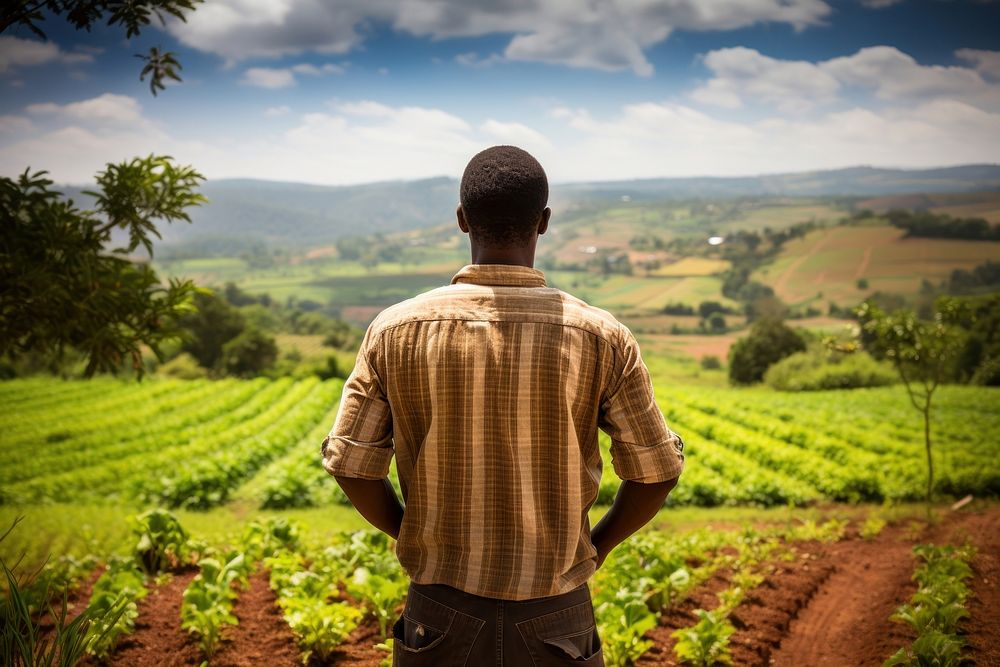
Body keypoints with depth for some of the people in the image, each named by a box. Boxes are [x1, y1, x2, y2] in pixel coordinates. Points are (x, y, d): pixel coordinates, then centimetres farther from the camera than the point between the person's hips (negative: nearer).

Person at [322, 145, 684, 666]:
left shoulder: (397, 331, -11)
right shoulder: (601, 339, -12)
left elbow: (351, 464, -5)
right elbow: (656, 471, -5)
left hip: (441, 612, 1)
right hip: (555, 617, 0)